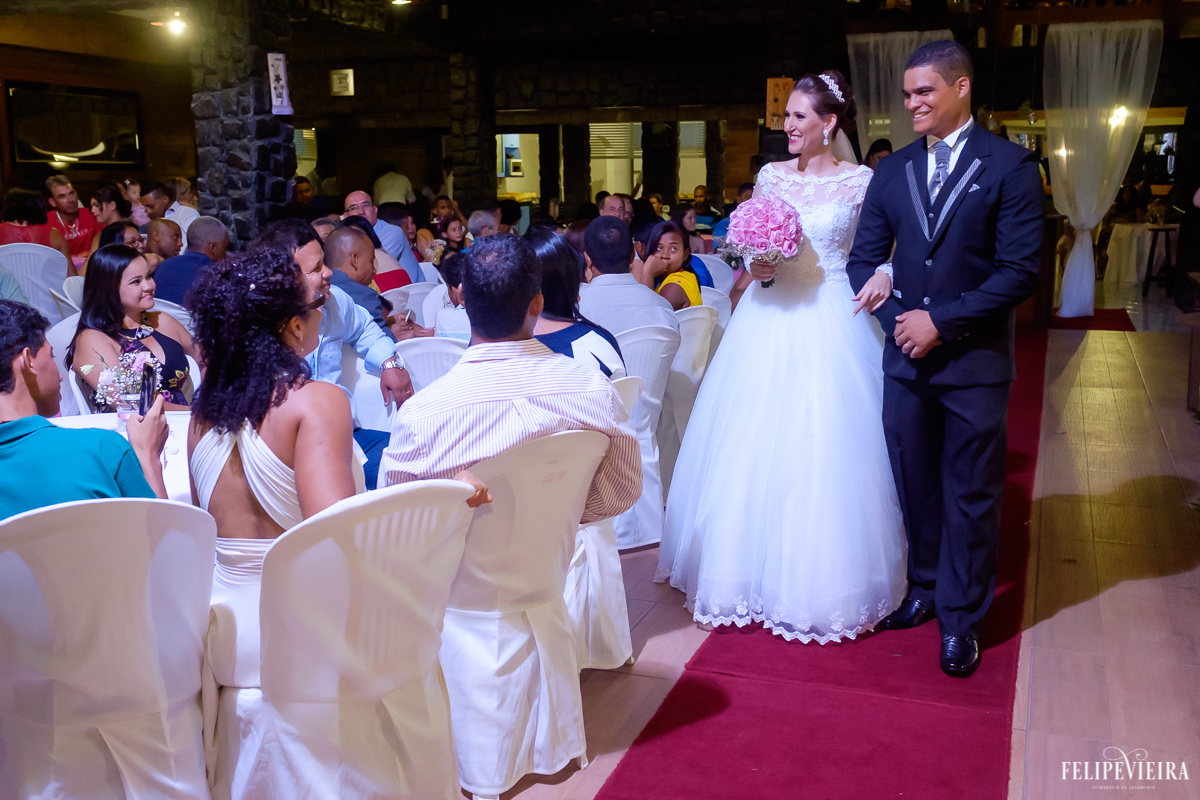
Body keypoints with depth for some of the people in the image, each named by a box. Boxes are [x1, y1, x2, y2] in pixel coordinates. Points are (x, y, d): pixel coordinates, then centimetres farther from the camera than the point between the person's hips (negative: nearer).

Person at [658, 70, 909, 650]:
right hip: (770, 318, 3)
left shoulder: (861, 182, -1)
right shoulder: (771, 176, 8)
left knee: (824, 455, -1)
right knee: (753, 451, 5)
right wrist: (757, 267, -8)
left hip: (831, 325, -3)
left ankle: (821, 582, 17)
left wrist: (885, 273, -18)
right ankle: (755, 570, 22)